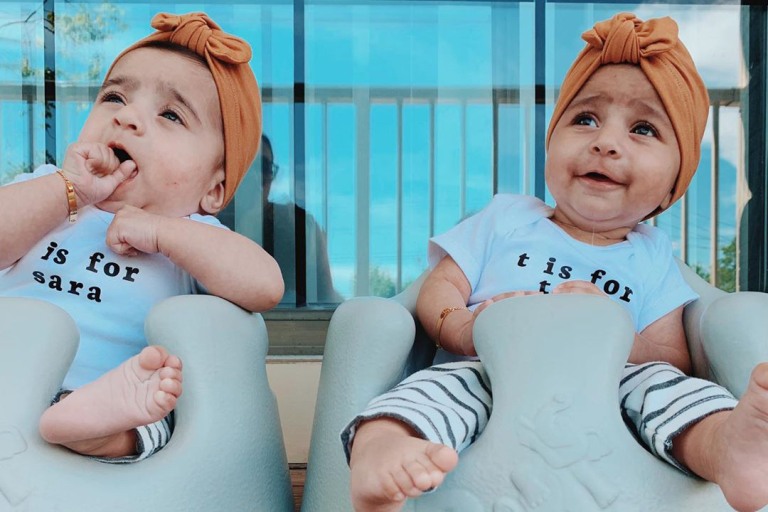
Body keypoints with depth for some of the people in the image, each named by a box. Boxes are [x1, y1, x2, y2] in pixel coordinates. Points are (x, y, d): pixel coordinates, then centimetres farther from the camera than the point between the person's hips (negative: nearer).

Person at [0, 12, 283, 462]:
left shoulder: (192, 236, 5)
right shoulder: (50, 189, 14)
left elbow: (264, 287, -16)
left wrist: (159, 231, -14)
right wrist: (70, 188, -9)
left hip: (107, 392, -2)